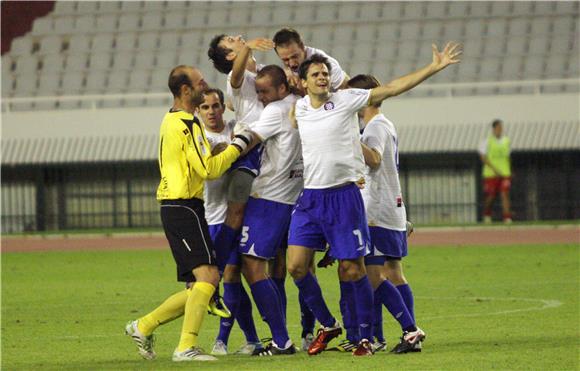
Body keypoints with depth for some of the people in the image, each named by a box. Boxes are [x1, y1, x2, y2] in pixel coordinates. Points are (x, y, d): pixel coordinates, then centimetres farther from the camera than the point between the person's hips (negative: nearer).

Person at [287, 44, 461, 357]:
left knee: (352, 269, -3)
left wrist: (434, 68, -11)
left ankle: (365, 336, 10)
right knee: (296, 266, -3)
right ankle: (327, 325, 15)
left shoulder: (346, 100, -3)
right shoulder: (298, 109, 8)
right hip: (309, 198, 4)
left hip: (344, 196, -4)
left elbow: (392, 88, -7)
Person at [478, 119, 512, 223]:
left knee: (505, 195, -10)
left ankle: (507, 218, -16)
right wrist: (494, 169, -16)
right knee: (490, 197, 4)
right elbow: (483, 157, -8)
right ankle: (487, 217, 28)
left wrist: (509, 171, 16)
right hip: (491, 174, -3)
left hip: (505, 173, 3)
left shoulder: (506, 141, 10)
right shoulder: (487, 141, -4)